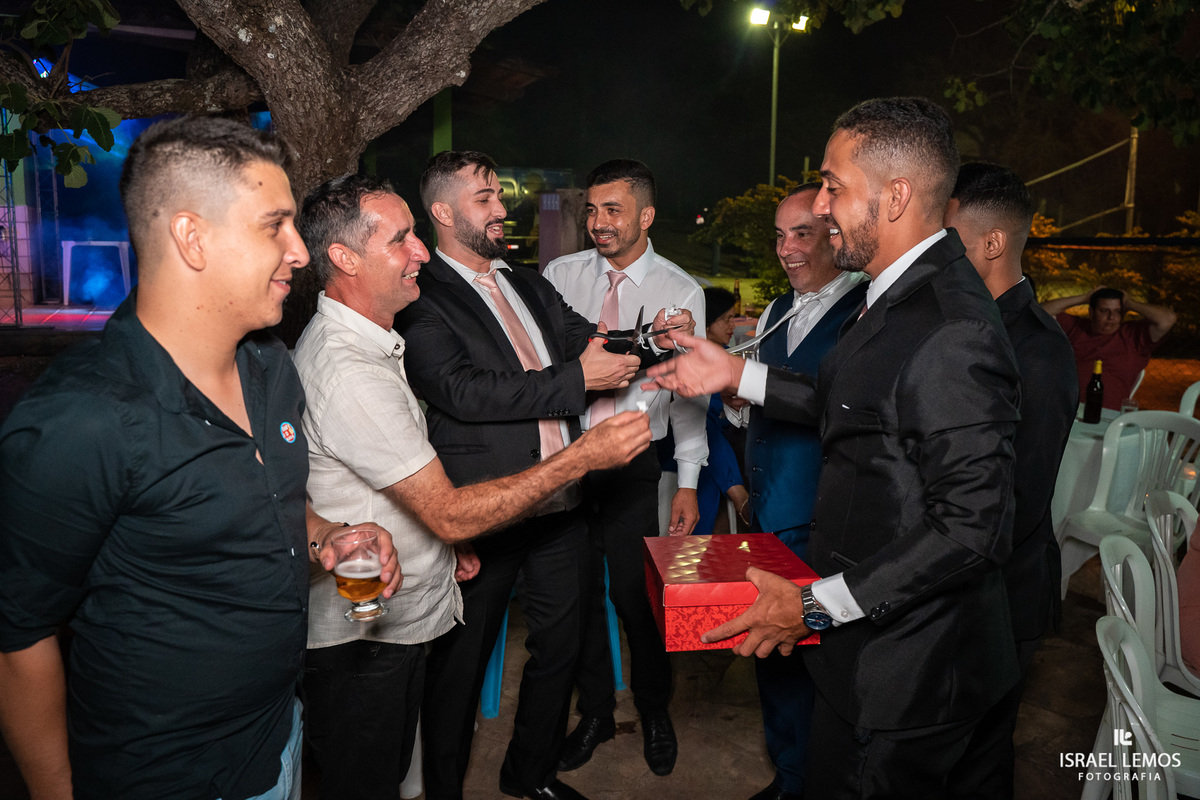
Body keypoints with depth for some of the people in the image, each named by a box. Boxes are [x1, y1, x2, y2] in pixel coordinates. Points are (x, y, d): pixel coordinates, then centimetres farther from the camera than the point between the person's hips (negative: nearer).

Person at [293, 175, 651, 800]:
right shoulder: (347, 373, -28)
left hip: (398, 617, 9)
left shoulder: (364, 342, 6)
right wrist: (582, 457, -24)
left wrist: (451, 542, 11)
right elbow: (451, 514, -26)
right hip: (361, 640, -9)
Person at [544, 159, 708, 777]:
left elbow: (689, 391, -1)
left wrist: (689, 482, -4)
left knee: (636, 595, 5)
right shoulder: (559, 276, 3)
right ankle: (595, 713, 35)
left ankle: (654, 711, 33)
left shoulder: (681, 292, -2)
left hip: (633, 464, -2)